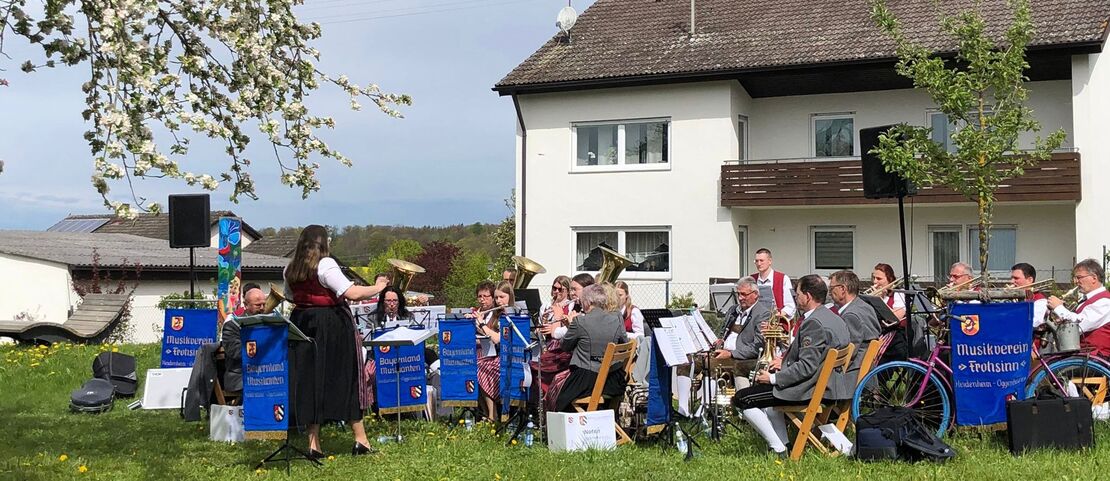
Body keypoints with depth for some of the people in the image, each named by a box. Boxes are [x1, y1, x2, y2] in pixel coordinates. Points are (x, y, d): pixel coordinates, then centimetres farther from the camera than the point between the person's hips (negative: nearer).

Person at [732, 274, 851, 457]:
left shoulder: (813, 322, -21)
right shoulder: (835, 318, 11)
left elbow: (807, 366, -26)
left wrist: (773, 378, -18)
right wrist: (786, 361, 17)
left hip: (811, 389, -11)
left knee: (741, 399, -9)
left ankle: (779, 449, -6)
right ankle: (783, 444, 27)